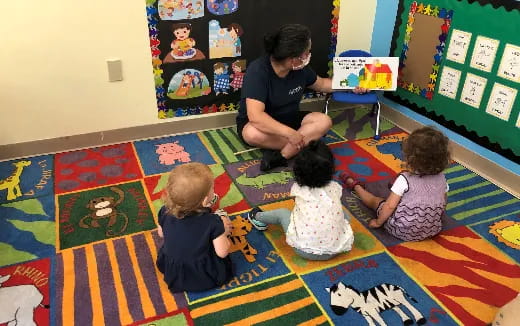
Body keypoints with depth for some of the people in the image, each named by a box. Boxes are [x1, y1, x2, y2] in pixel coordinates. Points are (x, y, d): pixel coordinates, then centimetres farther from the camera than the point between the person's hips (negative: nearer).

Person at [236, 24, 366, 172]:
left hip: (288, 119, 6)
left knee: (324, 121, -19)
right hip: (262, 123, -5)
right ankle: (303, 146, -22)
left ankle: (279, 156, -29)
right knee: (252, 133, -40)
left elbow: (320, 84, 15)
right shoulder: (258, 70, -28)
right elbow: (255, 115, -37)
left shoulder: (300, 68, -7)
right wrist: (289, 133, -42)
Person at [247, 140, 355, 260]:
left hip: (305, 251, -1)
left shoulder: (297, 188, -3)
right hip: (336, 249, 1)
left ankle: (258, 217, 45)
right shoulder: (335, 187, 1)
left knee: (281, 213, 21)